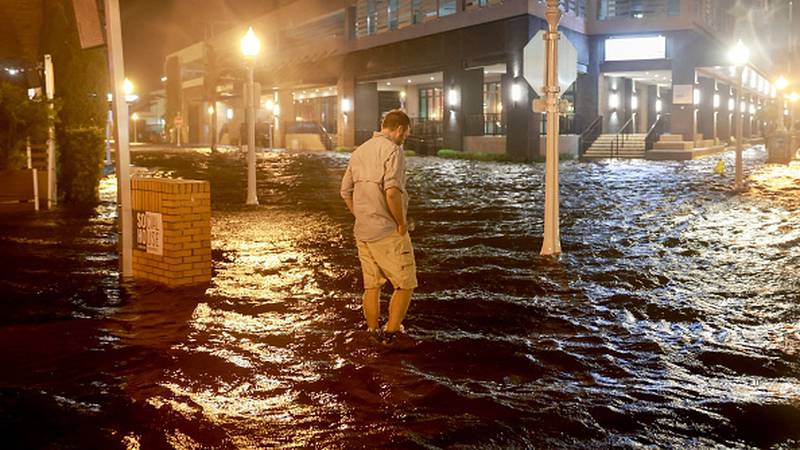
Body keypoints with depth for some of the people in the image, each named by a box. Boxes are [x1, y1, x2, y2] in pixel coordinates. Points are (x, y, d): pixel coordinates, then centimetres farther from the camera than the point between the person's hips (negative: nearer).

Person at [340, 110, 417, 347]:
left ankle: (374, 334, 24)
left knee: (371, 285, 16)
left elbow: (346, 191, 17)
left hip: (362, 232, 8)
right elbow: (392, 192, -26)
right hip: (388, 232, -8)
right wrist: (402, 223, -14)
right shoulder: (392, 150, -13)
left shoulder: (359, 151, 13)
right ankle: (391, 333, 5)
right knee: (405, 284, 5)